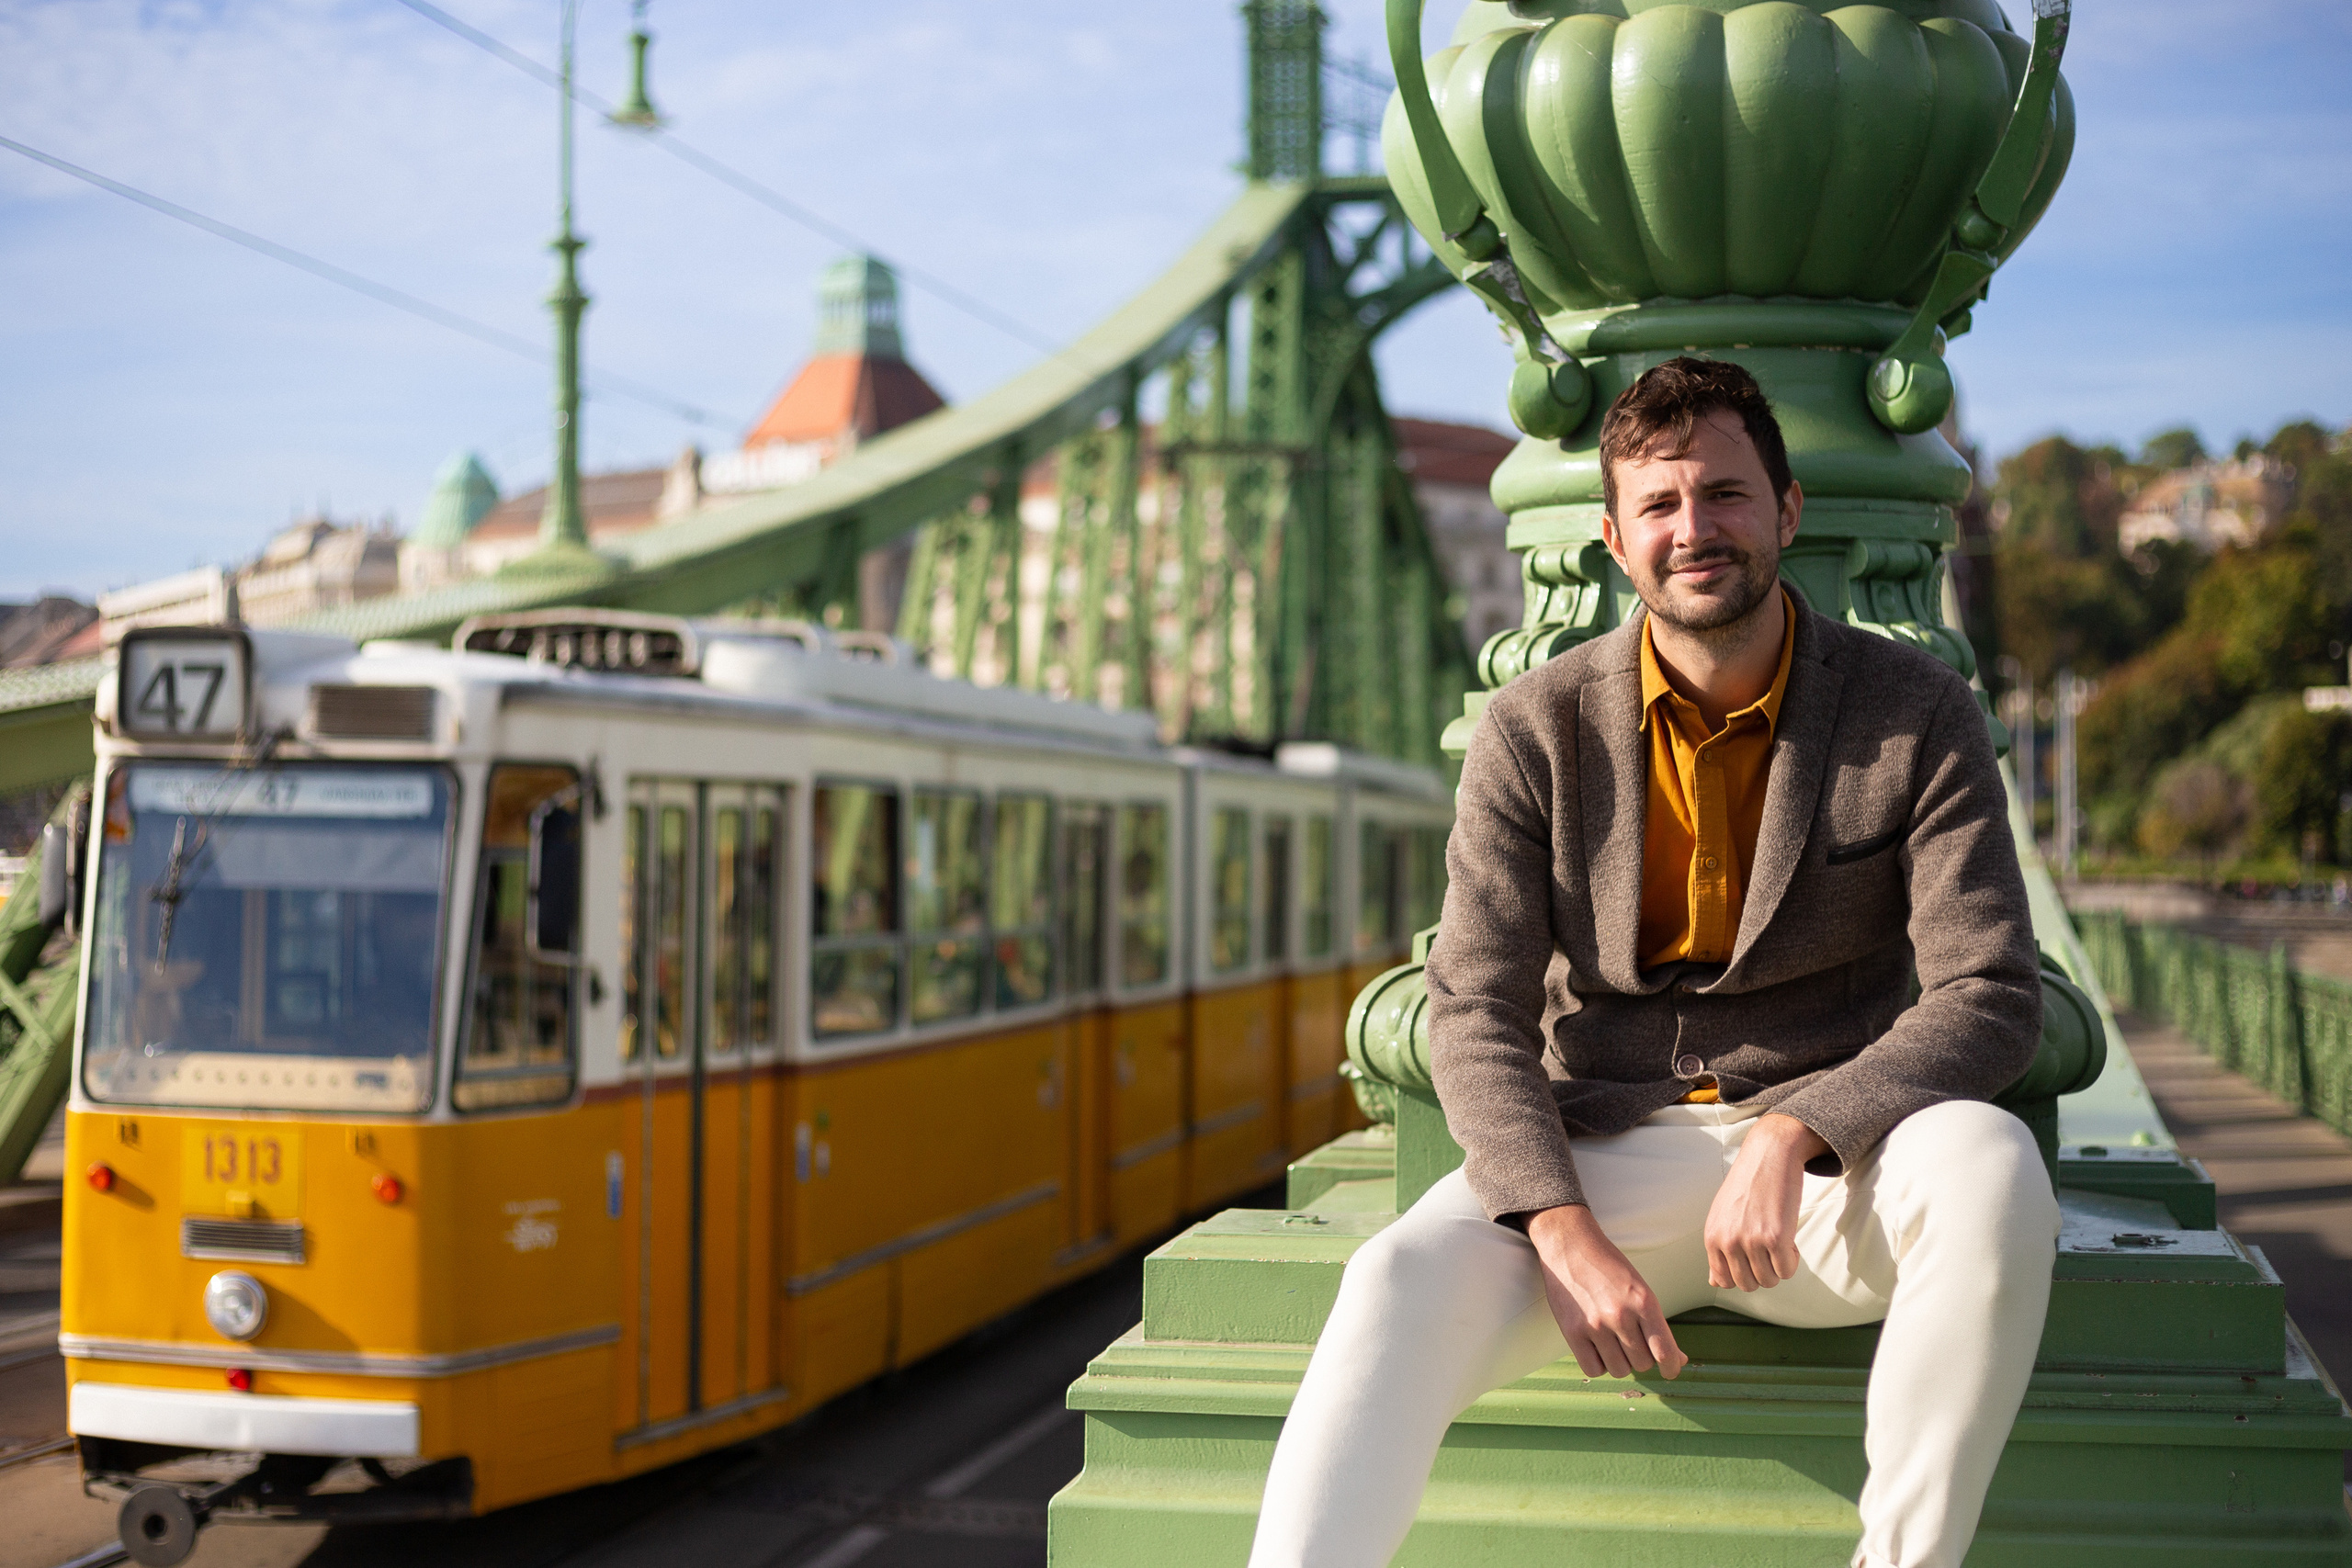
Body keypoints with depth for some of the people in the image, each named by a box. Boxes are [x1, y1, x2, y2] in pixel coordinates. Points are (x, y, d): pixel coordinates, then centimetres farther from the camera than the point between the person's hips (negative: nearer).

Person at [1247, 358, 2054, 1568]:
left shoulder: (1919, 717, -1)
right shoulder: (1535, 730, 1)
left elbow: (1991, 1000, -7)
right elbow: (1474, 1015, -4)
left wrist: (1790, 1138, -24)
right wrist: (1564, 1232, -21)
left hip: (1829, 1162, 0)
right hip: (1601, 1158, 0)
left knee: (1989, 1163, -34)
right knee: (1401, 1284, -30)